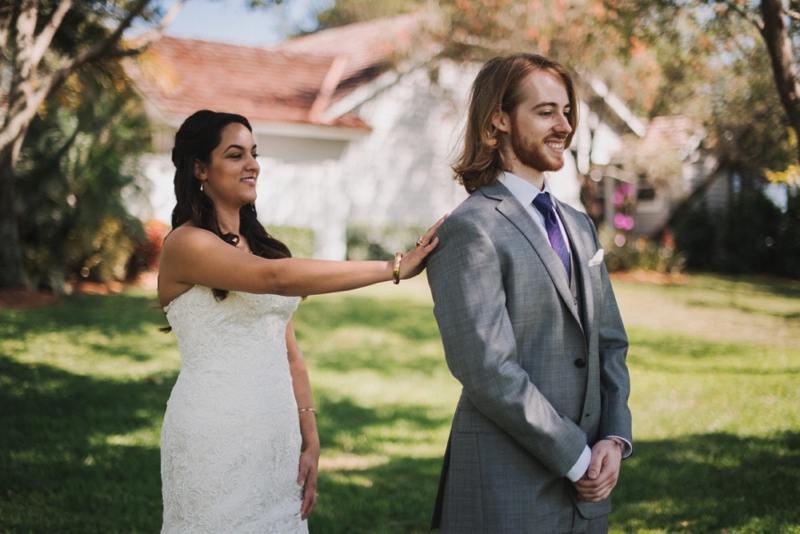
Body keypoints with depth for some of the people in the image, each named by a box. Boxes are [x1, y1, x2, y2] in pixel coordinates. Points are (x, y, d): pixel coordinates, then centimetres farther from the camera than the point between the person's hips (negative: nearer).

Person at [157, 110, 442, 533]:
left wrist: (310, 442, 3)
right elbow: (277, 277, -26)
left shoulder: (259, 244, 13)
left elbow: (288, 352, 11)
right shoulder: (185, 244, -10)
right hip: (216, 440, -6)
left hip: (277, 435, 7)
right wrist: (395, 267, -27)